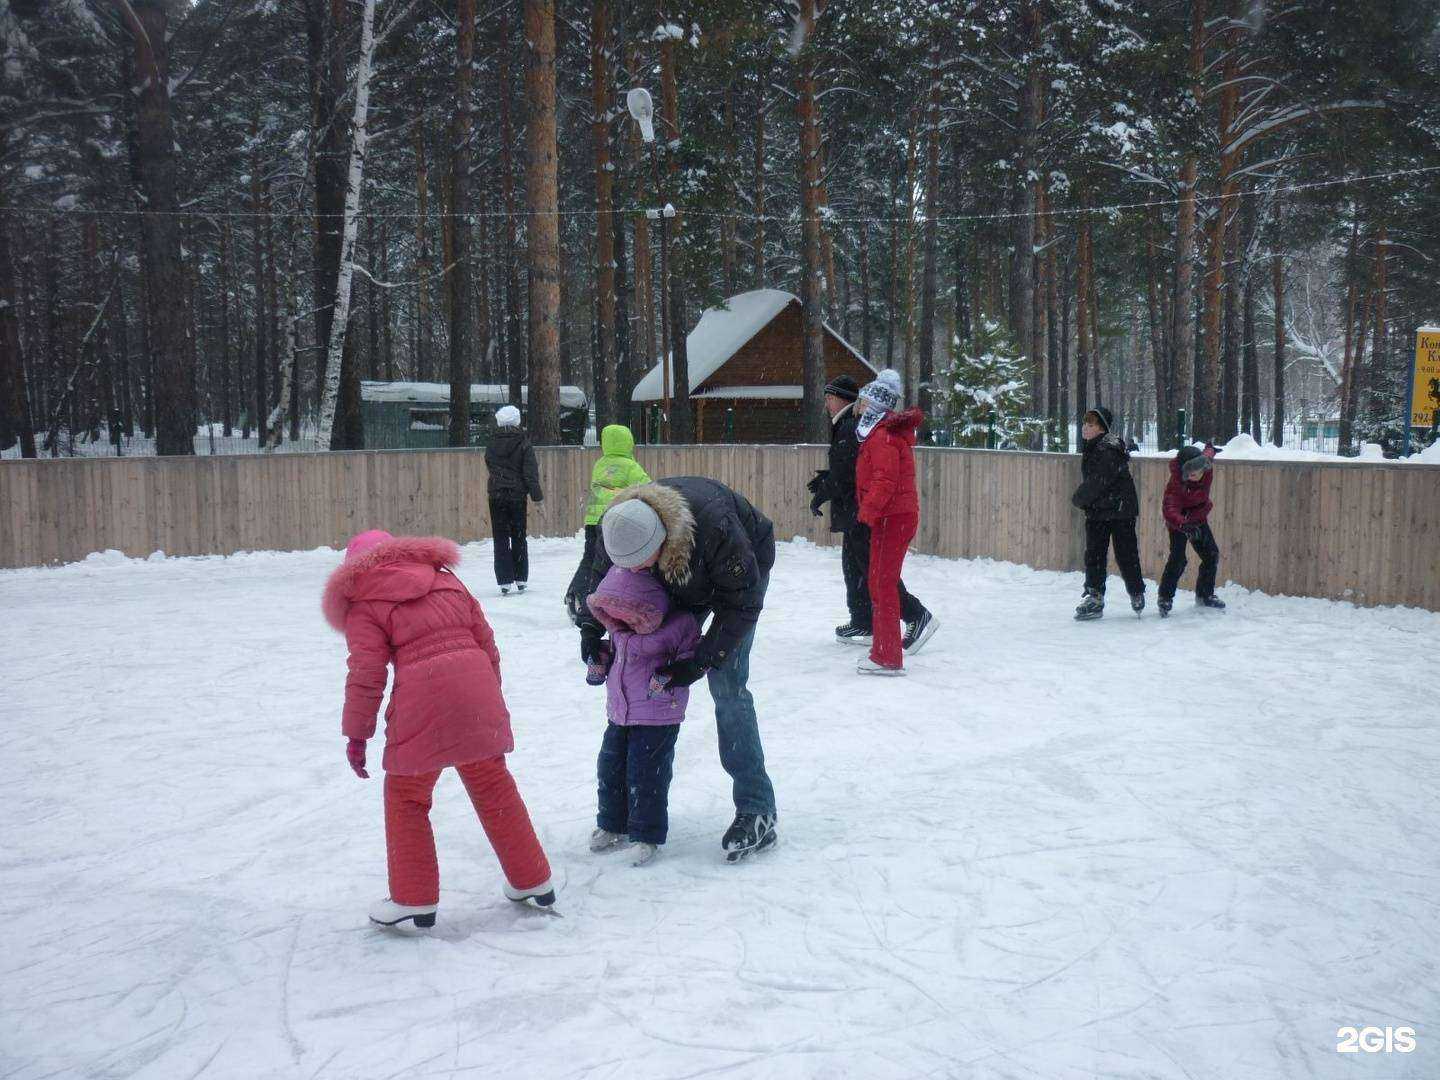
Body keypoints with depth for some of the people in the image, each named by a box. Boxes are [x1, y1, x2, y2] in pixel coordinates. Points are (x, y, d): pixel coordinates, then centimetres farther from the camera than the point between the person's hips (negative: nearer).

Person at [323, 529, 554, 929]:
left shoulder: (364, 605, 6)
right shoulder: (447, 580, 21)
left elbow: (366, 673, -3)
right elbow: (486, 642, 18)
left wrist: (356, 734, 3)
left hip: (421, 704, -5)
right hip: (477, 689, 5)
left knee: (406, 798, 13)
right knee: (495, 788, 18)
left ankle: (415, 899, 16)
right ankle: (534, 881, 26)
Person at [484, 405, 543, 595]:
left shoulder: (492, 444, 1)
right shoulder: (523, 443, -7)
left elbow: (489, 466, 12)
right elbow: (531, 473, -9)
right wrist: (537, 496, -4)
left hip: (496, 495, 1)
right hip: (518, 495, -1)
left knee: (500, 538, 4)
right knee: (519, 537, 10)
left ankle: (504, 582, -2)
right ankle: (521, 580, 13)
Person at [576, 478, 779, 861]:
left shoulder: (715, 526, -45)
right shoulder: (618, 527, -28)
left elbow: (742, 603, -31)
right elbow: (601, 574, -3)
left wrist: (701, 662, -33)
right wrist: (590, 630, -13)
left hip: (745, 568, -5)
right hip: (683, 581, 5)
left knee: (726, 685, -15)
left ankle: (757, 812, -12)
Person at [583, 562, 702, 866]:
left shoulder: (678, 625, -16)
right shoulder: (621, 628, 4)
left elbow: (694, 656, -12)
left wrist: (669, 678, -24)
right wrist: (600, 663, 6)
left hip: (658, 717, -7)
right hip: (620, 713, 7)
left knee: (646, 774, -5)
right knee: (610, 767, 12)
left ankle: (647, 835, 10)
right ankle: (612, 824, 31)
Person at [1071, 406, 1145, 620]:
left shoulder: (1109, 450, -19)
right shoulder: (1090, 448, 10)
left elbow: (1098, 482, -22)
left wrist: (1078, 498, -8)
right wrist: (1082, 498, 5)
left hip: (1120, 509, -9)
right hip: (1096, 511, 9)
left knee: (1126, 554, 2)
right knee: (1093, 554, 4)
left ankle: (1137, 595, 18)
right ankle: (1094, 597, 8)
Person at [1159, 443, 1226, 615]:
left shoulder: (1206, 470, -18)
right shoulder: (1175, 483, -35)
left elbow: (1208, 453, 7)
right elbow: (1169, 509, -47)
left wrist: (1209, 449, 32)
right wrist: (1184, 525, -65)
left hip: (1198, 518, 6)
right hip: (1178, 521, -6)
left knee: (1211, 554, 6)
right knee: (1178, 558, -19)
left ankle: (1205, 594, 22)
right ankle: (1165, 598, -7)